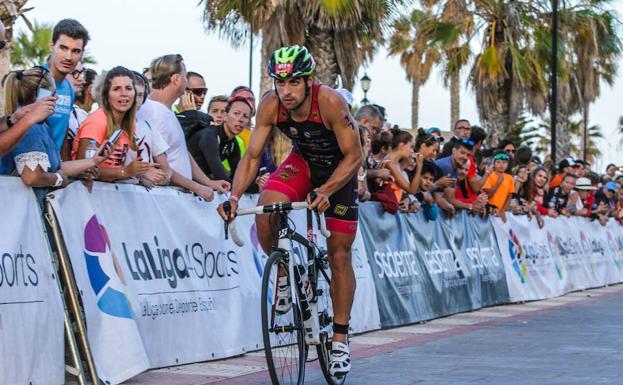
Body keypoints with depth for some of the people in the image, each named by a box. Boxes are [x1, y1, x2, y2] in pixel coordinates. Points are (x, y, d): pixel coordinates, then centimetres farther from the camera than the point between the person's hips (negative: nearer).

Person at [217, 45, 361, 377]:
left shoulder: (330, 102, -34)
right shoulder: (270, 105, -24)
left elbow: (354, 156, -29)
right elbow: (252, 156, -16)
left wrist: (326, 191, -43)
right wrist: (235, 195, -31)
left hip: (339, 169, -3)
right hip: (302, 162, 3)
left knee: (339, 255, -2)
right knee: (265, 211, -26)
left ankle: (340, 340, 9)